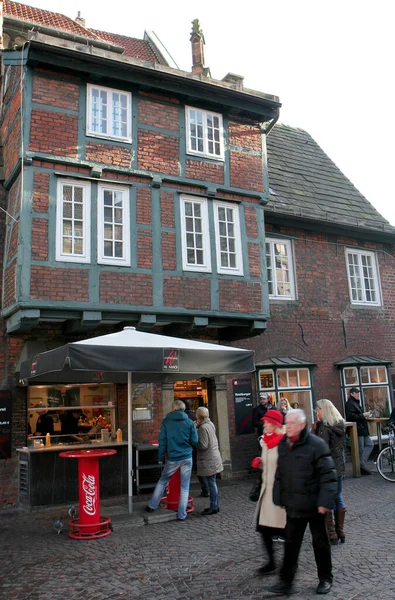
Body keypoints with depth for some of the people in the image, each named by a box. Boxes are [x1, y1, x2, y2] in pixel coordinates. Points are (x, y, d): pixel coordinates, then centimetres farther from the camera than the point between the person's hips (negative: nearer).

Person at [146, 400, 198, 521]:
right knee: (185, 486, 8)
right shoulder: (189, 422, -3)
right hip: (187, 458, 0)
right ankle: (182, 514, 11)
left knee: (162, 481, 19)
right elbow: (195, 441, -2)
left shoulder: (166, 421, -2)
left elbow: (162, 441, -2)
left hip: (172, 458, 0)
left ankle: (152, 506, 25)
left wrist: (160, 457, 5)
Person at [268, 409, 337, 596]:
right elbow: (280, 474, 12)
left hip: (313, 505, -5)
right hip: (293, 505, 5)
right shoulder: (283, 445, 4)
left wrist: (325, 501, -20)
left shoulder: (316, 445, -15)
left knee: (320, 542, 14)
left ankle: (325, 579, 32)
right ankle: (286, 581, 21)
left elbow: (328, 475, -16)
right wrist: (279, 499, 10)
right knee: (291, 544, 11)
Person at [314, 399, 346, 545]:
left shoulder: (324, 428, -18)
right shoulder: (340, 425, 6)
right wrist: (317, 427, 5)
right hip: (339, 467, 8)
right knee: (338, 498, 15)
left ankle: (331, 535, 4)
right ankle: (340, 533, 24)